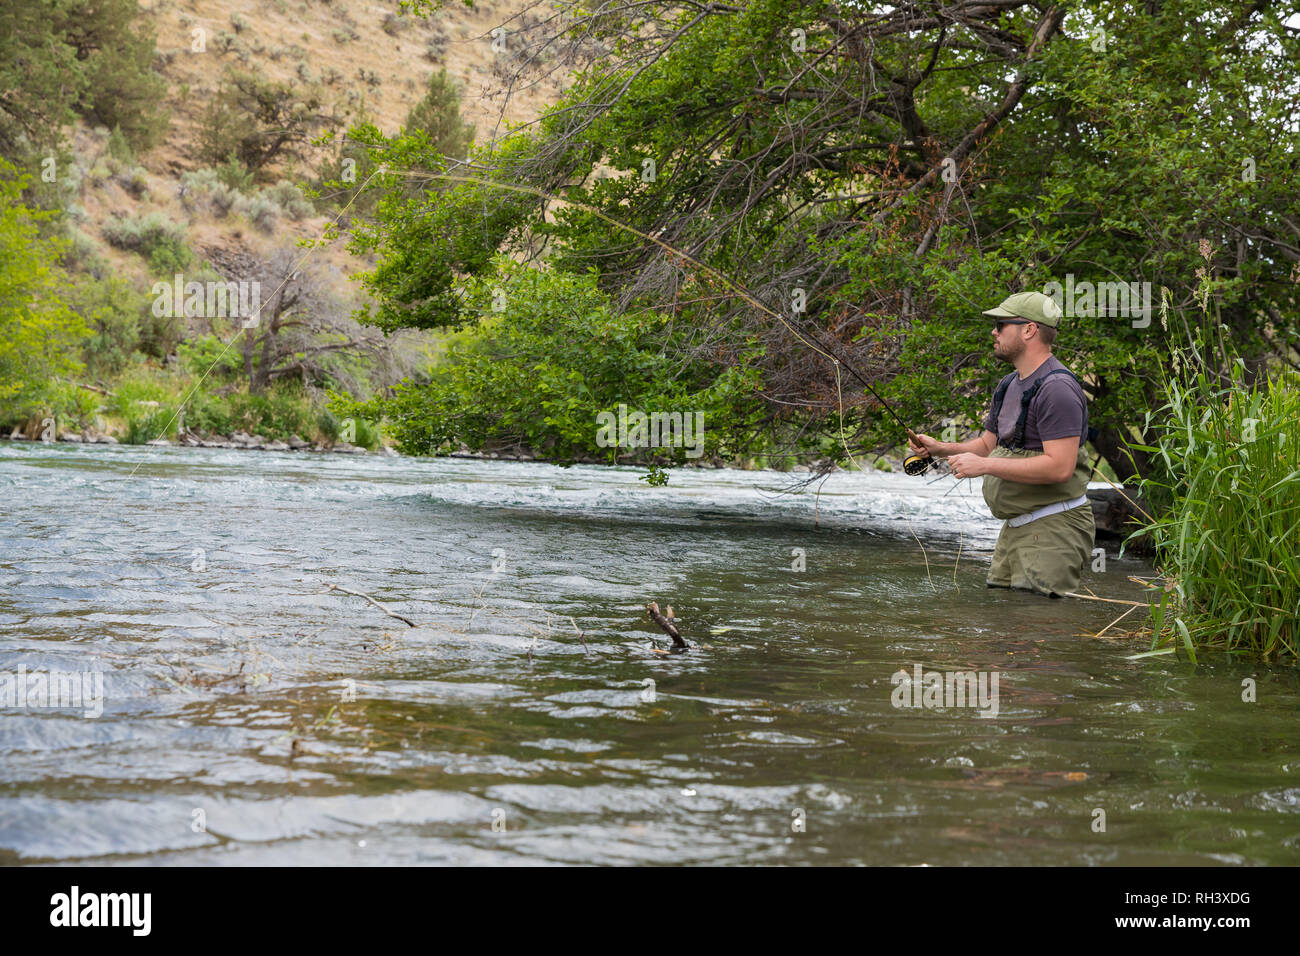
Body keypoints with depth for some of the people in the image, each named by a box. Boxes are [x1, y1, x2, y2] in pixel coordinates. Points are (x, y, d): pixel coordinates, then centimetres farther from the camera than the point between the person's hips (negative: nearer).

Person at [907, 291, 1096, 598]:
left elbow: (1060, 467, -25)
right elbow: (988, 444, 24)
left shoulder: (1057, 388, -17)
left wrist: (984, 465, -22)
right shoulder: (1009, 385, 15)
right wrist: (940, 448, 5)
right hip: (1016, 527, 10)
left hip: (1053, 527, -10)